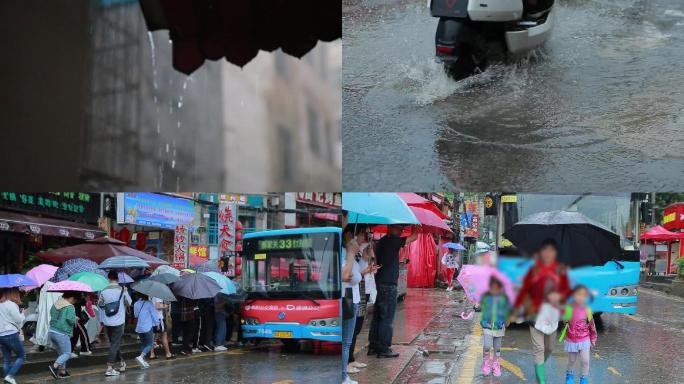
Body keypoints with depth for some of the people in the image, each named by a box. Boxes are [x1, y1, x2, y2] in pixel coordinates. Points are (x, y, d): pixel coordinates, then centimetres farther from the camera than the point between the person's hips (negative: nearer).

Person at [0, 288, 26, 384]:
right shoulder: (12, 305, -13)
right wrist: (22, 314, 7)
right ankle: (10, 376, -7)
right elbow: (18, 320, -11)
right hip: (11, 335, -7)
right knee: (21, 356, 7)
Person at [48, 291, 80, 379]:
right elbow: (71, 320, -21)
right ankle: (54, 366, -19)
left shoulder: (55, 304, 11)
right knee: (67, 354, 0)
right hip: (62, 334, -8)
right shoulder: (70, 307, -14)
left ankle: (62, 371, 17)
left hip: (52, 332, 8)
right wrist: (75, 319, 0)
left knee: (61, 353, 18)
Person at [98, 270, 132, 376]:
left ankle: (122, 363, 27)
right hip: (118, 322, -3)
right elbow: (129, 302, 5)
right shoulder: (122, 290, -8)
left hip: (107, 322, 3)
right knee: (115, 345, -1)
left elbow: (100, 304, 5)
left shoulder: (104, 291, -2)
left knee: (114, 343, 19)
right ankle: (109, 368, -10)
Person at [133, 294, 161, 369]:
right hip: (148, 327, -6)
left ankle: (143, 360, 11)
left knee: (143, 343, 17)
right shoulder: (149, 303, -9)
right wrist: (157, 323, 7)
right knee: (150, 344, -2)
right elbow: (154, 314, -5)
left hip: (138, 328, 6)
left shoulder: (136, 304, 7)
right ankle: (141, 357, -23)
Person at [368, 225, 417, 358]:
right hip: (388, 285, -9)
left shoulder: (381, 242, 14)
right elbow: (414, 236, -10)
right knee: (387, 319, -4)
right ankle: (384, 349, -1)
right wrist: (415, 226, 6)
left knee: (377, 317, 12)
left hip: (379, 283, 9)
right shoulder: (393, 241, -13)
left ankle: (373, 347, 16)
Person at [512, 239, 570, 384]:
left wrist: (559, 296, -19)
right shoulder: (534, 270, -4)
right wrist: (515, 311, 1)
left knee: (550, 346, 11)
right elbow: (524, 290, 1)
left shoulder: (560, 270, 0)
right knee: (538, 347, -6)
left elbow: (566, 289, 4)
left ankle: (540, 366, 40)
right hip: (535, 313, -2)